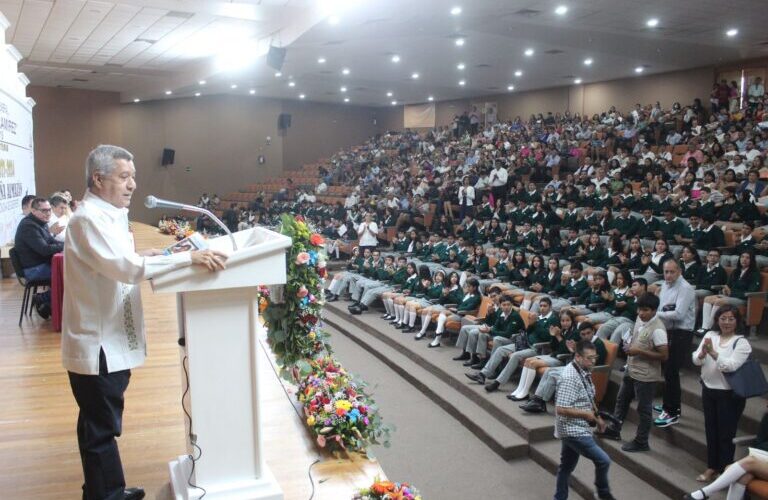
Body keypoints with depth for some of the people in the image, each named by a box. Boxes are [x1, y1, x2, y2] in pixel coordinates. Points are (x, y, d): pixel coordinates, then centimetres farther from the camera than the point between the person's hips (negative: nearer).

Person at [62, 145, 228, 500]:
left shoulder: (105, 214, 12)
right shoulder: (89, 219, -20)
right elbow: (127, 268, -32)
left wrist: (139, 258, 6)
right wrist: (189, 257, -34)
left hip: (109, 341, 10)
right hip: (97, 345, -10)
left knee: (102, 425, 20)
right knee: (101, 428, 2)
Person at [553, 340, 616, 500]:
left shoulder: (584, 372, 6)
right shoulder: (570, 378, -25)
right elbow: (561, 409, -28)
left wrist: (597, 417, 7)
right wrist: (586, 414, -18)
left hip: (577, 429, 9)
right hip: (573, 431, -9)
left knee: (566, 466, 18)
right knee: (603, 460, -4)